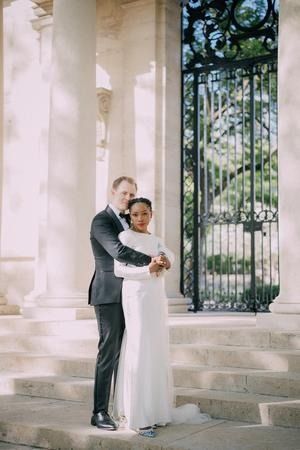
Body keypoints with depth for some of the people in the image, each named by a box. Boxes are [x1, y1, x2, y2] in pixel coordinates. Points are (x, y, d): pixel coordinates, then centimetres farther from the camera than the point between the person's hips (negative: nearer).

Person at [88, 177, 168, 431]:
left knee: (124, 353, 8)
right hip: (109, 295, -8)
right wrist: (149, 261, -21)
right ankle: (100, 412, -1)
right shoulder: (101, 221, -8)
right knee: (109, 352, -7)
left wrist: (155, 261, -5)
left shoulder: (128, 221, 19)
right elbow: (118, 250, -23)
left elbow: (147, 247, 16)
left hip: (128, 296, 8)